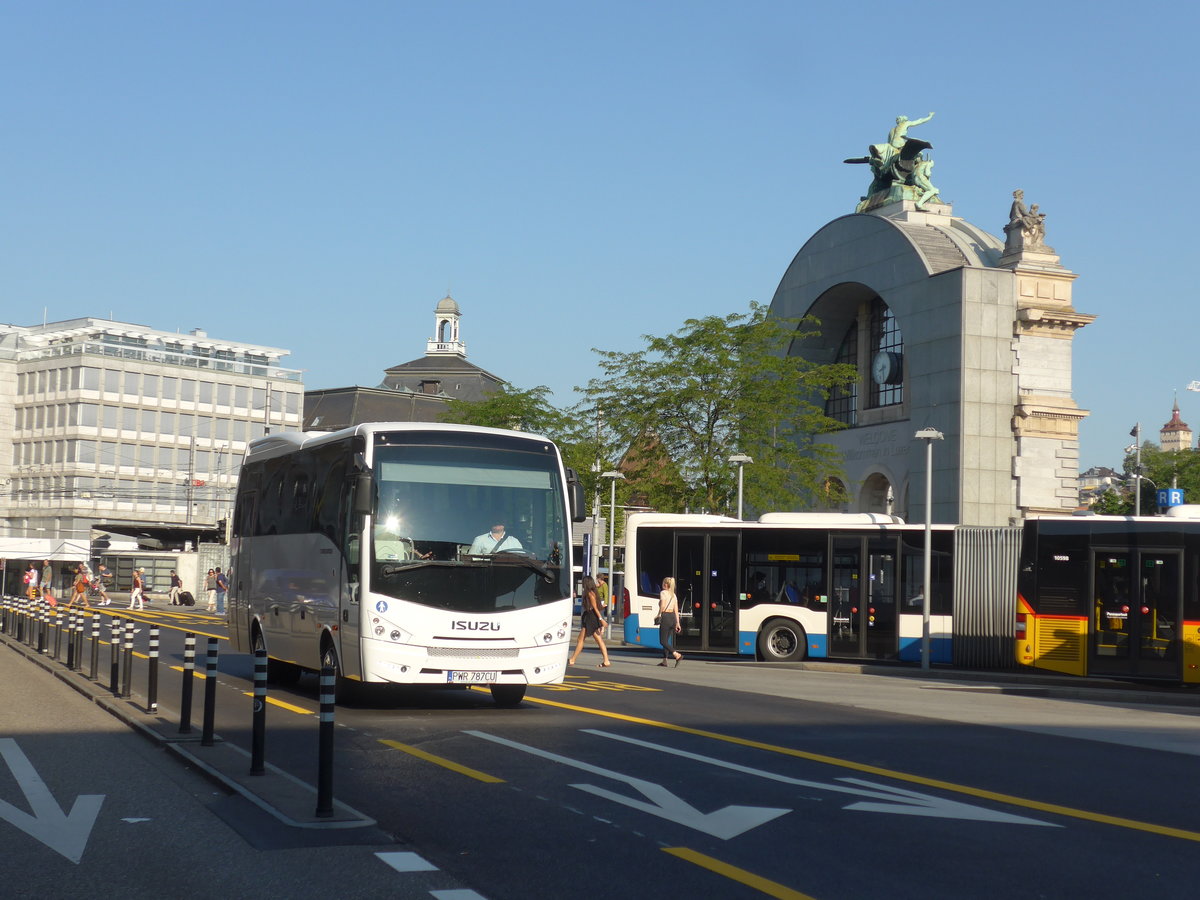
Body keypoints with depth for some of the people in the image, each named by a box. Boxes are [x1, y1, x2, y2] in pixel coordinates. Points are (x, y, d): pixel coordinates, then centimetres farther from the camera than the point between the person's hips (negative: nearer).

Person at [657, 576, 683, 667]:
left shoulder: (663, 592, -6)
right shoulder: (674, 595, 15)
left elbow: (662, 605, -23)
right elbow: (676, 610, 14)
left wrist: (659, 615, -10)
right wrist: (677, 623, 14)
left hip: (666, 617, -8)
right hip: (673, 617, 8)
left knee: (663, 641, -4)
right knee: (666, 640, 17)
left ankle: (677, 655, -19)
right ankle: (664, 660, 17)